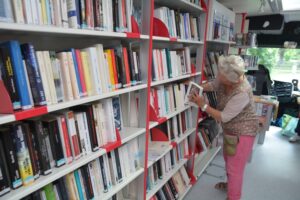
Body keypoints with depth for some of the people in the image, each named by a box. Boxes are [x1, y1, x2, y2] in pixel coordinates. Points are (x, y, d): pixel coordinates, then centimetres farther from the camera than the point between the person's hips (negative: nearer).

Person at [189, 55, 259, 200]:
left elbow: (224, 117, -30)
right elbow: (213, 85, 5)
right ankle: (230, 184, 52)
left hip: (243, 132, -9)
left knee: (235, 168, 2)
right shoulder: (224, 78, -16)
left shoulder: (242, 94, -36)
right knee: (228, 159, 27)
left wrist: (203, 105, -27)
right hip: (230, 129, 9)